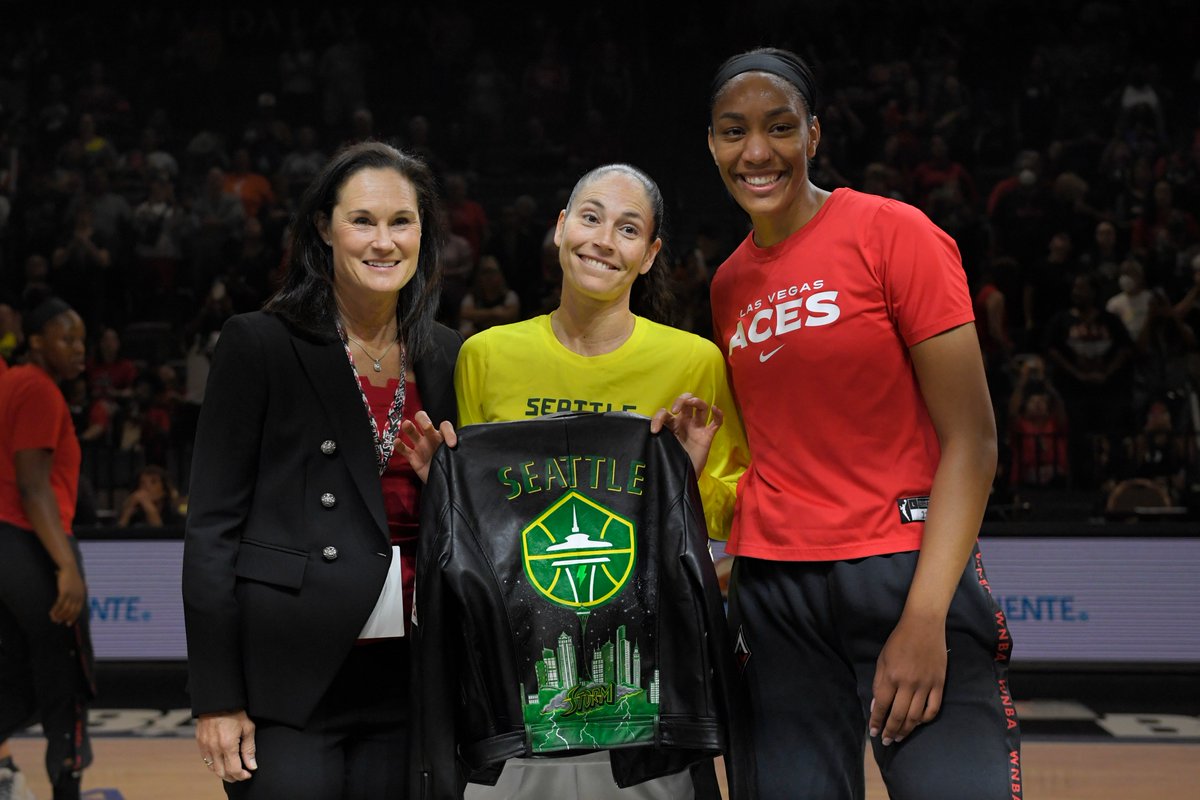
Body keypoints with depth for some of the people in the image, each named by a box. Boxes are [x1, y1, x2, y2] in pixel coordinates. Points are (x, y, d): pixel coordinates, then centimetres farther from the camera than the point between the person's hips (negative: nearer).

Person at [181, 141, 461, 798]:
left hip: (406, 675, 4)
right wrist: (216, 696, -9)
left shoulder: (448, 357, 10)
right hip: (288, 679, -4)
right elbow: (212, 525, -6)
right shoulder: (258, 344, -3)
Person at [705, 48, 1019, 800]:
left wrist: (925, 617, -16)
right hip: (773, 590, 5)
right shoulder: (730, 283, 13)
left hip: (903, 570, -5)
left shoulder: (893, 233, -5)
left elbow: (971, 441, -9)